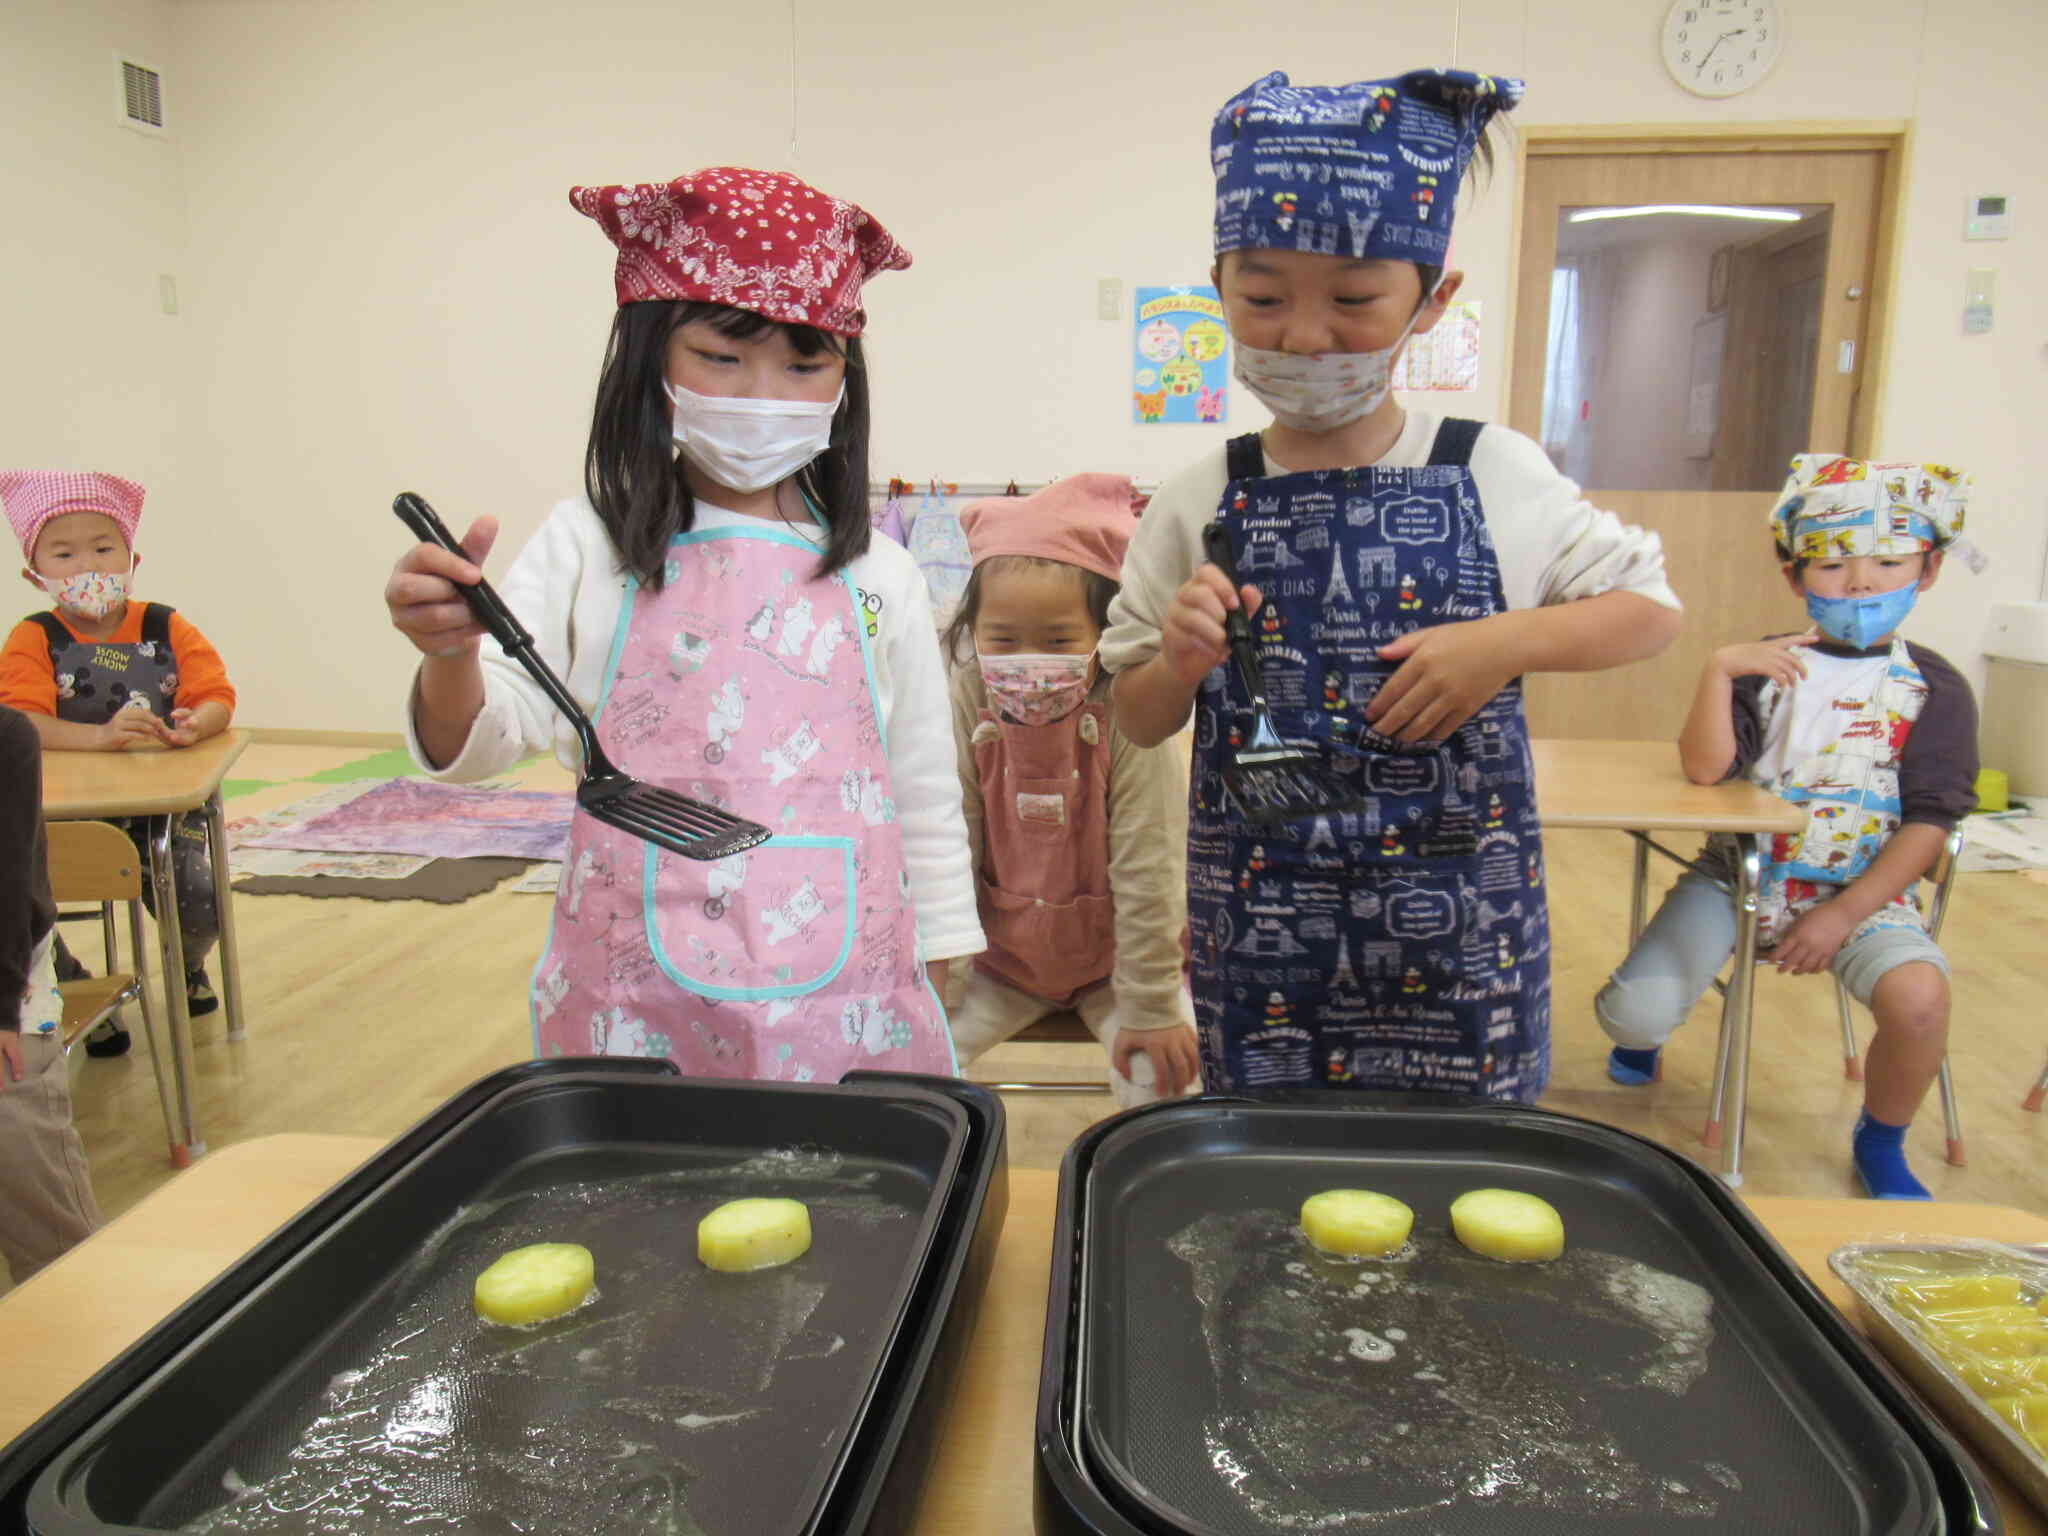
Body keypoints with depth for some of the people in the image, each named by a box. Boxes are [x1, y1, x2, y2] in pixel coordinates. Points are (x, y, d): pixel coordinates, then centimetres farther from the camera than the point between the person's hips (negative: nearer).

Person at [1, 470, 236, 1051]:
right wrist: (98, 735, -36)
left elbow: (218, 697, -8)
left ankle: (187, 968, 29)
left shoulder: (167, 628, 0)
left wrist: (195, 726, -33)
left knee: (198, 909, -12)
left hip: (161, 805, 1)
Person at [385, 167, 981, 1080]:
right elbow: (475, 743, -7)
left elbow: (927, 808, 8)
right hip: (634, 1004, 0)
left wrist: (930, 1001, 11)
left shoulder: (877, 578, 2)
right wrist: (450, 658, -29)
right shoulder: (586, 550, -1)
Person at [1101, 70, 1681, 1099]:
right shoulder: (1201, 502, -3)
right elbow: (1138, 722, 5)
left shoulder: (1495, 476, -5)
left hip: (1457, 934, 0)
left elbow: (1651, 609, 6)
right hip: (1259, 932, 1)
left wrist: (1508, 641, -12)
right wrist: (1181, 663, -17)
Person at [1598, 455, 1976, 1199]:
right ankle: (1641, 1038, 29)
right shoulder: (1766, 667, 0)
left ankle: (1880, 1145, 4)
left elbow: (1929, 821, -4)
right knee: (1637, 1016, -16)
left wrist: (1844, 915, -11)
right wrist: (1718, 670, -25)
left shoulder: (1935, 690, -1)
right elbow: (1704, 768, -14)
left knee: (1918, 994, -30)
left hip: (1864, 890, 0)